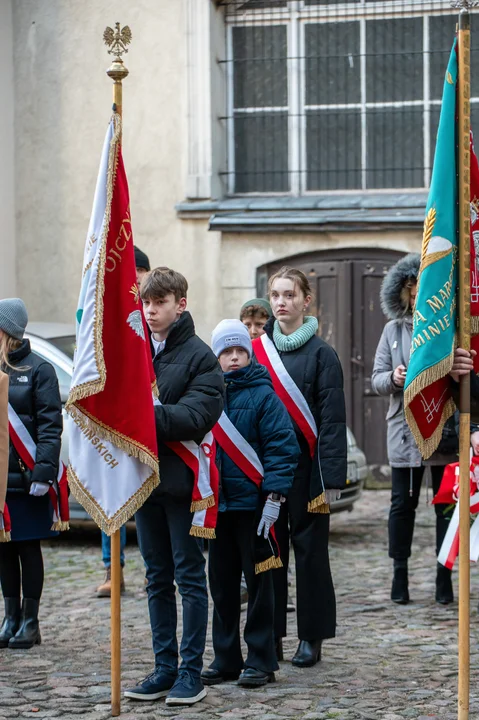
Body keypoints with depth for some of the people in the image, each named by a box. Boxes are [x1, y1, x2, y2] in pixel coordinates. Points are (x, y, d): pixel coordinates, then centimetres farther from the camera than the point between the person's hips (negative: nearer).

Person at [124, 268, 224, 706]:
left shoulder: (199, 356, -6)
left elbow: (197, 415, -17)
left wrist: (148, 415, -28)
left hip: (181, 481, -5)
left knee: (190, 577, 1)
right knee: (158, 578, 11)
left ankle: (192, 671, 6)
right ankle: (165, 668, 18)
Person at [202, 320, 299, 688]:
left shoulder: (263, 394, -6)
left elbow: (282, 447, -10)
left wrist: (273, 497, -16)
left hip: (252, 502, -5)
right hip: (216, 502, 5)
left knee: (258, 581, 2)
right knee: (222, 582, 10)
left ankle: (261, 660, 8)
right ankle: (226, 658, 20)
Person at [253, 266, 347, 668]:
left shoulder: (321, 353, -4)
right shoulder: (258, 349, 8)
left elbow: (332, 420, -8)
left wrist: (330, 479, -14)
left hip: (305, 467, -4)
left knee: (310, 548, 3)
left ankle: (312, 637, 11)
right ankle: (271, 635, 14)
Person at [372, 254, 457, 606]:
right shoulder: (394, 330, 9)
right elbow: (377, 379, 9)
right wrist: (393, 378, -11)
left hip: (445, 432, -2)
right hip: (405, 431, 2)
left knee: (446, 504, 4)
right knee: (402, 504, 5)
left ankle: (445, 577, 11)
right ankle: (400, 576, 13)